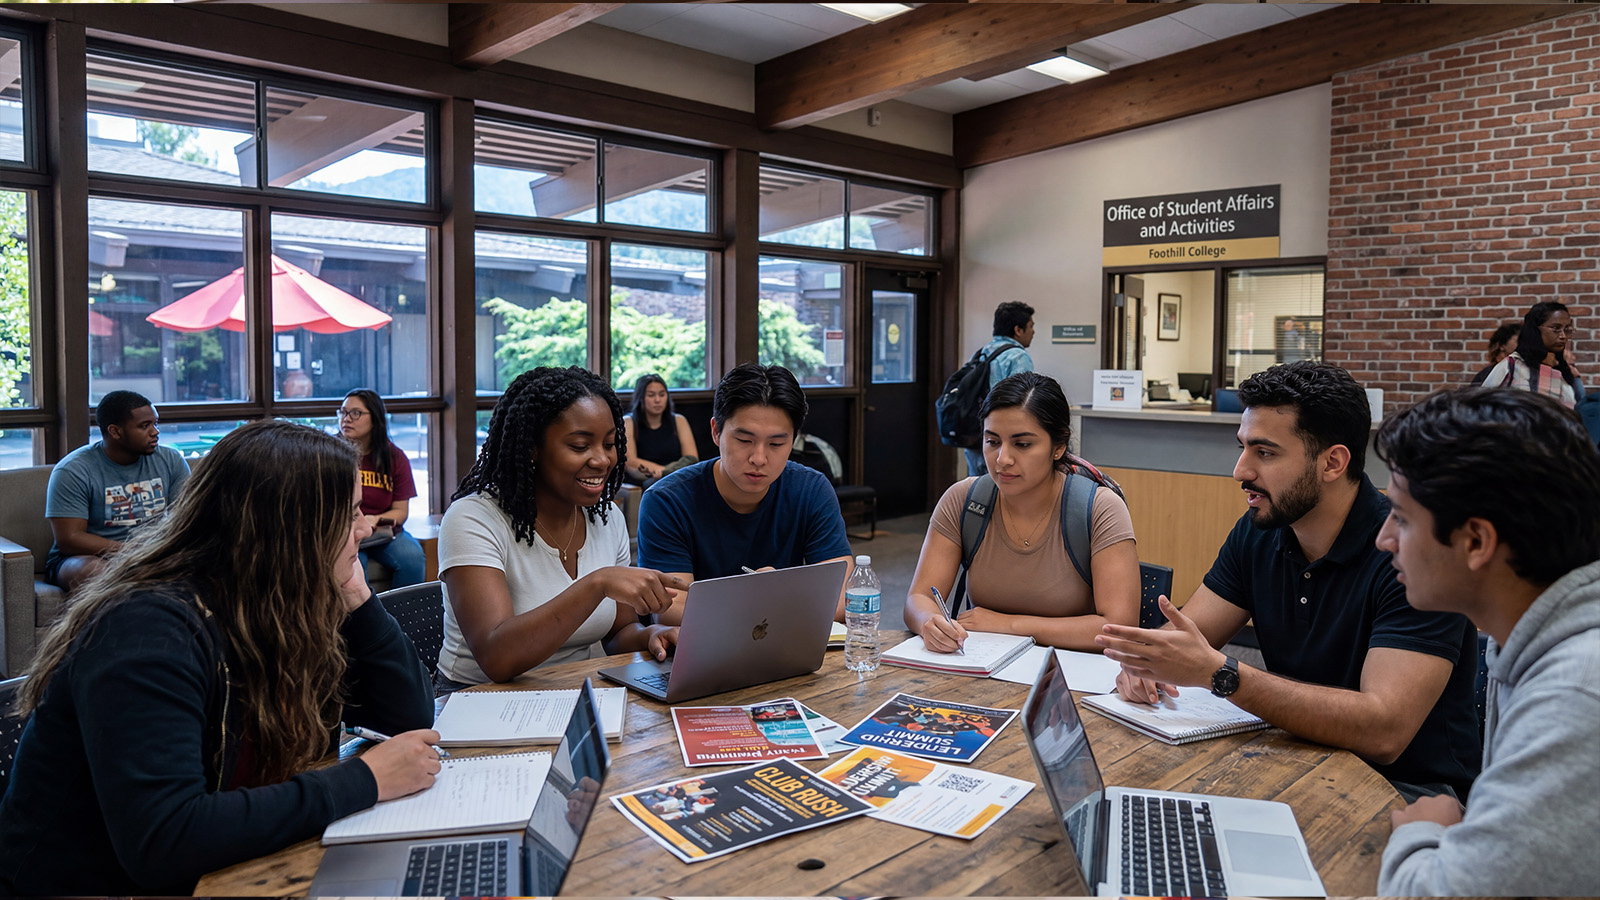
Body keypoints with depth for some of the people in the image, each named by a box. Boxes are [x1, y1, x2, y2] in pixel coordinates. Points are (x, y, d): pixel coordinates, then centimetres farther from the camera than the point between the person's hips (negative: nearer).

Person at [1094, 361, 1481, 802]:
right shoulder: (1257, 533, 0)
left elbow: (1383, 733, -31)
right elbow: (1183, 633, 4)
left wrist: (1218, 672, -35)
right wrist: (1146, 659, -21)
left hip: (1409, 787, -6)